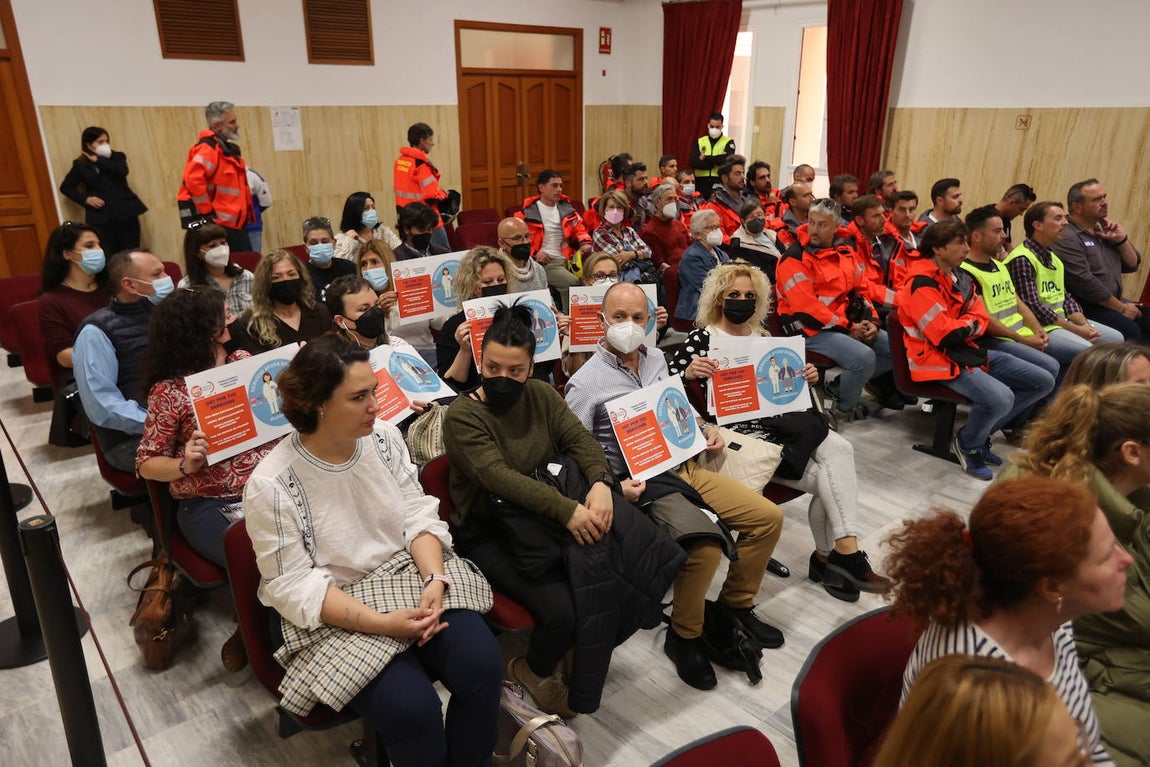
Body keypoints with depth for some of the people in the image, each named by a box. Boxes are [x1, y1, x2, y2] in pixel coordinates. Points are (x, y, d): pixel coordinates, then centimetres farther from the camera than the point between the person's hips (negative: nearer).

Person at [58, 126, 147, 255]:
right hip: (100, 217, 0)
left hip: (126, 212, 1)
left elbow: (122, 171, -12)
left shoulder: (117, 157, 10)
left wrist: (98, 160, -8)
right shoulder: (80, 164, 8)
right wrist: (85, 199, -3)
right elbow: (65, 187, 12)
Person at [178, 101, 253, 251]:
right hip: (219, 225, -10)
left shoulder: (227, 148, 17)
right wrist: (208, 213, -21)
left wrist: (248, 211, 17)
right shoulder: (208, 148, -13)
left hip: (235, 223, 10)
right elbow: (193, 179, -26)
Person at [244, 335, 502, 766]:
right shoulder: (271, 486, -17)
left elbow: (418, 516, 1)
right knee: (412, 707, -24)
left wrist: (434, 581, -17)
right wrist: (383, 623, -25)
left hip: (408, 575, 4)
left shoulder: (384, 437, -3)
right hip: (333, 617, -4)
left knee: (481, 663, -17)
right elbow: (295, 587, -15)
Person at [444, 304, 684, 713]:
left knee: (608, 565, -21)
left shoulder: (541, 395, 7)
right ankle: (534, 670, 10)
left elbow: (580, 439, -2)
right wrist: (566, 510, -33)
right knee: (562, 609, -26)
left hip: (555, 502, 5)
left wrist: (600, 483, -24)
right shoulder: (462, 415, -11)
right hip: (492, 531, -5)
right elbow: (499, 478, -24)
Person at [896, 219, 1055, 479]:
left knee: (1043, 382, 5)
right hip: (938, 359, -10)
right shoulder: (922, 284, -17)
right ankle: (968, 443, 0)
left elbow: (981, 320, 10)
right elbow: (944, 335, -21)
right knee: (1000, 398, -32)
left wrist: (961, 327, -12)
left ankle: (981, 432, 10)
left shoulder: (958, 277, 11)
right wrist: (969, 325, 0)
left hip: (968, 350, 10)